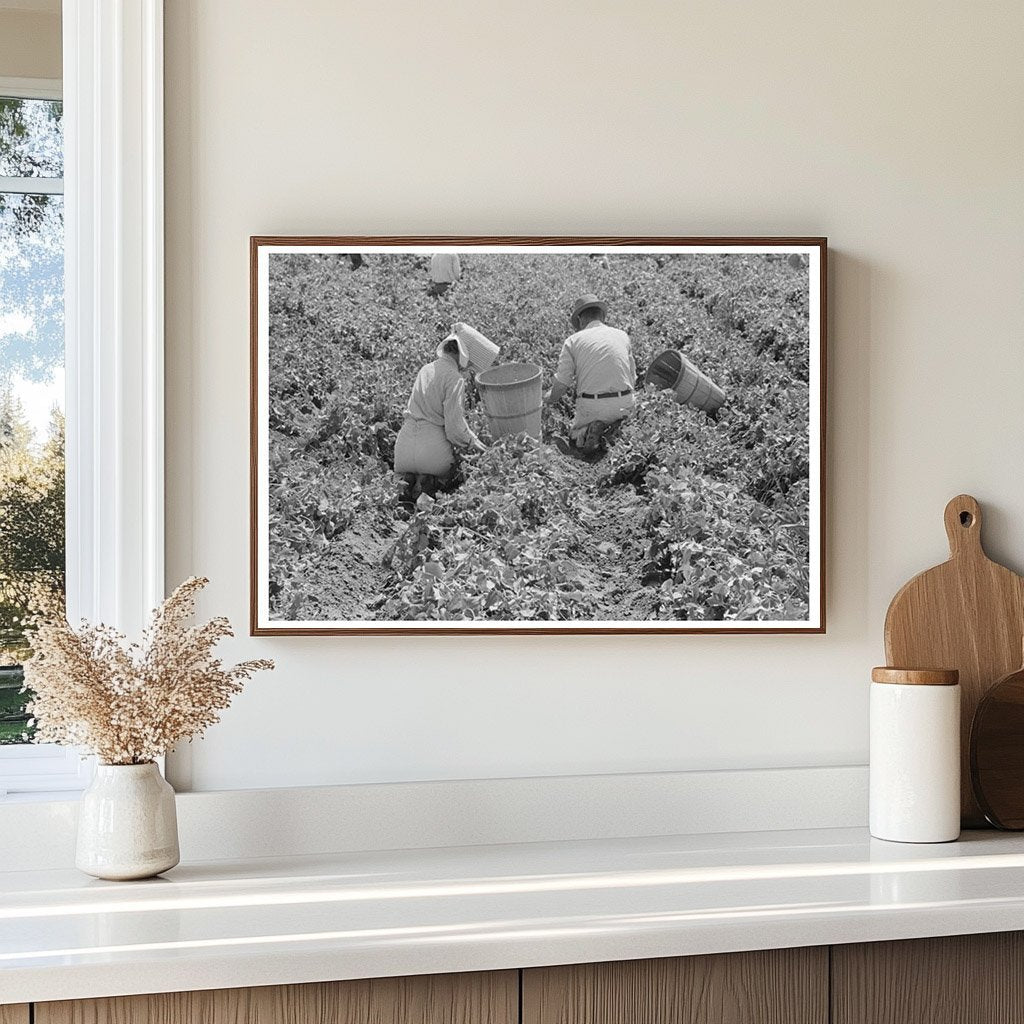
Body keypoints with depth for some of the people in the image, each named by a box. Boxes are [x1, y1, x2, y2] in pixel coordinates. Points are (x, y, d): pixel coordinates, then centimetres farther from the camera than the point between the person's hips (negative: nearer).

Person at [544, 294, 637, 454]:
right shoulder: (623, 336, 11)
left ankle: (592, 430, -10)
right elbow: (632, 380, 16)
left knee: (574, 435, 25)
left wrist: (549, 399, 21)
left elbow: (561, 384, -1)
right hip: (624, 404, 2)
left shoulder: (573, 340, 1)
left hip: (591, 406, -2)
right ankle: (613, 427, -6)